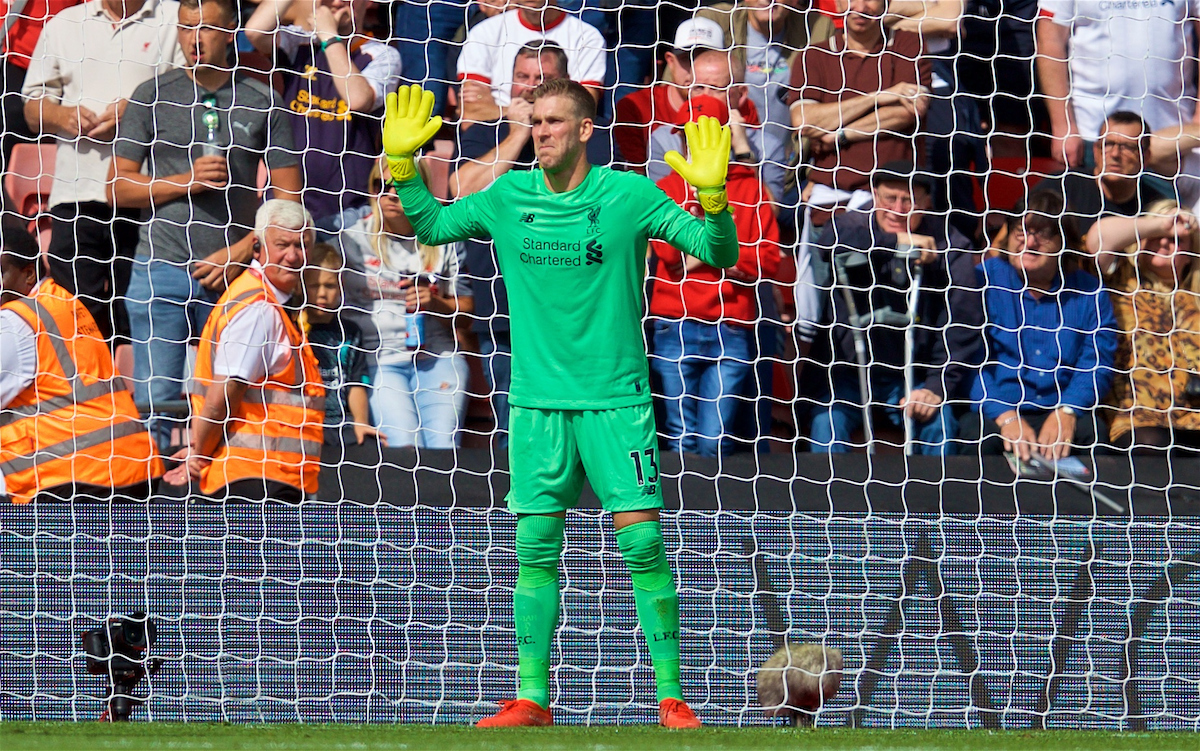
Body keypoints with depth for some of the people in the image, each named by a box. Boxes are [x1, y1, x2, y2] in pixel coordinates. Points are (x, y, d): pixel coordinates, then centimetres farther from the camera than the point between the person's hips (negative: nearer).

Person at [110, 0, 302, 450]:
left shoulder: (262, 104, 7)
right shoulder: (153, 97, 7)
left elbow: (289, 197, 6)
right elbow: (118, 187, 6)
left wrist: (242, 251, -6)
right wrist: (187, 181, -8)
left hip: (233, 275, 0)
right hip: (161, 266, 0)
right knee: (155, 399, -5)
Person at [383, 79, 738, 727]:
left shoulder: (628, 195, -4)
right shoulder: (509, 197, 6)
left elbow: (719, 254, -5)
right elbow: (430, 225, 20)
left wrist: (713, 197, -23)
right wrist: (402, 162, 6)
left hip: (616, 399, -3)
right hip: (537, 400, 3)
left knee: (642, 539, -9)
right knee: (534, 547, 2)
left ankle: (671, 696, -4)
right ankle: (531, 699, 8)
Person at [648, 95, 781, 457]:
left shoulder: (750, 188, 11)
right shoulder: (668, 188, 11)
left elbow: (768, 260, 5)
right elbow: (668, 251, -3)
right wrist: (696, 205, -15)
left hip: (732, 333, 0)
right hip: (676, 327, 0)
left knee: (715, 442, -7)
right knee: (681, 437, -4)